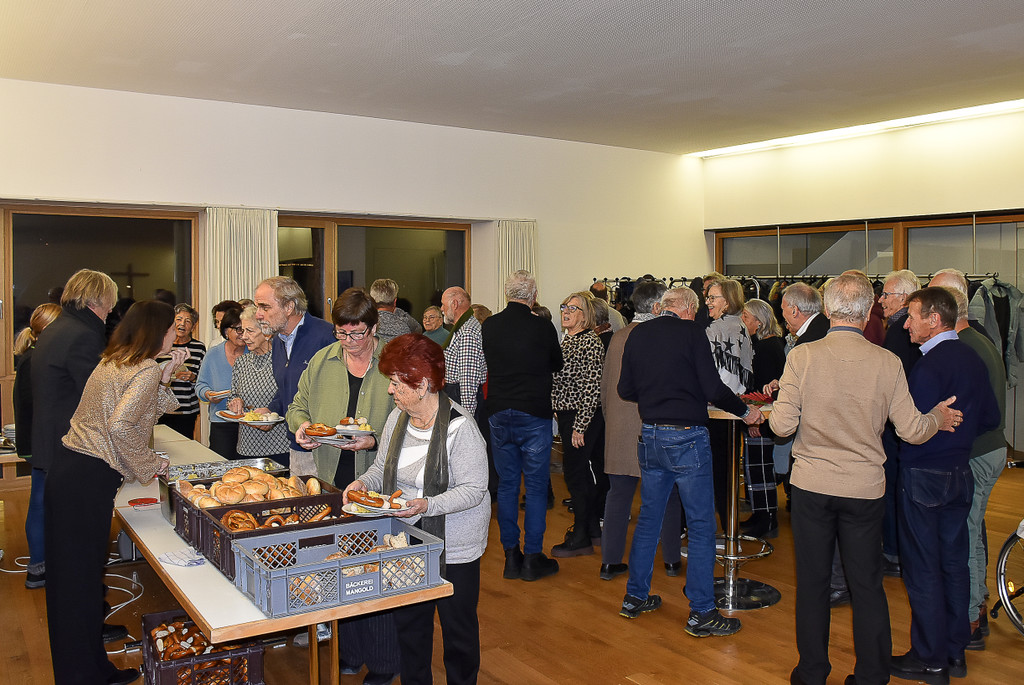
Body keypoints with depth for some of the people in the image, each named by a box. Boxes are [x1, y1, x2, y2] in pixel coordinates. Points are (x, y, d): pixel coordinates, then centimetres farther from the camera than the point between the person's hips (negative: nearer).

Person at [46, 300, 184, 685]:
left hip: (67, 469, 9)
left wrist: (165, 375, 11)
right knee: (81, 578, -1)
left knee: (72, 575, 15)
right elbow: (121, 426, -24)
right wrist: (150, 463, -11)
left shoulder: (114, 362, 15)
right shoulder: (146, 369, -12)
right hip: (88, 479, -9)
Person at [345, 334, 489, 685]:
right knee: (408, 621, 18)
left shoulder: (459, 426, -21)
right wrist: (364, 482, -9)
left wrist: (427, 505, -33)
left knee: (457, 626, 9)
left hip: (454, 544, -6)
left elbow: (473, 490, -21)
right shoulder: (397, 418, 0)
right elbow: (382, 467, 12)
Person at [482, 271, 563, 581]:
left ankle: (511, 556, 17)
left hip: (499, 414, 4)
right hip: (534, 415, -3)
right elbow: (558, 364, 6)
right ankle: (532, 558, 8)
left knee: (506, 484, 11)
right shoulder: (542, 327, -11)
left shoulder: (489, 326, -1)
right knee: (536, 486, 5)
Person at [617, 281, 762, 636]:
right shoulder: (691, 331, -10)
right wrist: (745, 411, 1)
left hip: (650, 437, 6)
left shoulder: (637, 335, 5)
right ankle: (701, 613, 7)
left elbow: (625, 390, 10)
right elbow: (713, 389, -14)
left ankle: (635, 597, 27)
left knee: (648, 518, 17)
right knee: (701, 526, 3)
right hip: (687, 438, -6)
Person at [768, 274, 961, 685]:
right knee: (868, 586, 13)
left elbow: (783, 425, -12)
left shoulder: (802, 356, -11)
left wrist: (770, 412, 10)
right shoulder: (887, 362, -9)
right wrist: (938, 416, 16)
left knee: (812, 582, 12)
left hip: (812, 485, 0)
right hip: (865, 488, 1)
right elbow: (912, 430, -5)